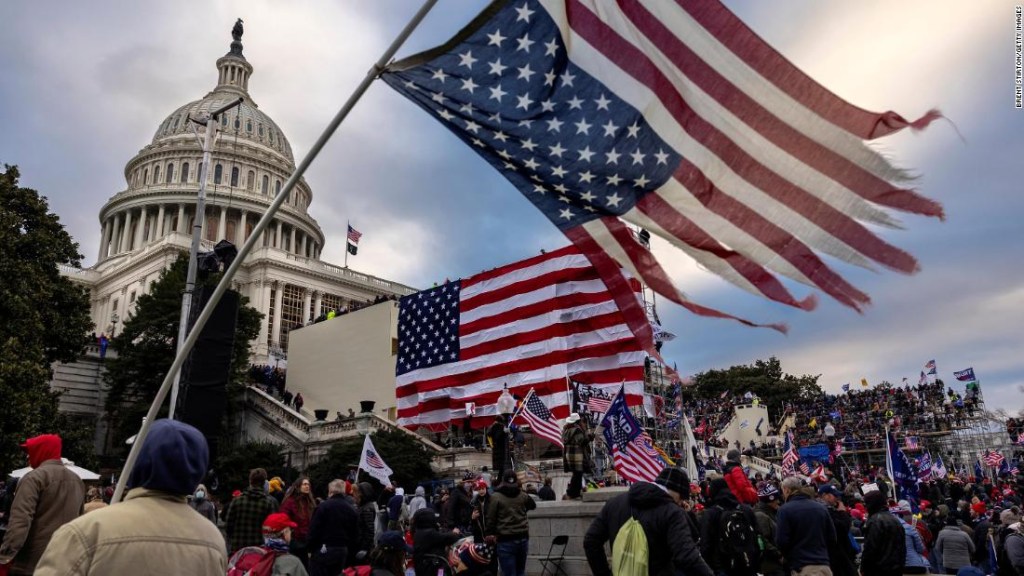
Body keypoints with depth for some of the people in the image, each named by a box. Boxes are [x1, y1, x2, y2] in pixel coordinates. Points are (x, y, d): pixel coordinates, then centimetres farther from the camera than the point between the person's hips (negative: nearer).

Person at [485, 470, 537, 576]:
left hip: (505, 540, -4)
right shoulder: (523, 495, 5)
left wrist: (489, 533, 4)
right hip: (523, 538, 4)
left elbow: (490, 518, -7)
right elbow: (533, 505, 25)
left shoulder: (495, 497, -8)